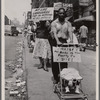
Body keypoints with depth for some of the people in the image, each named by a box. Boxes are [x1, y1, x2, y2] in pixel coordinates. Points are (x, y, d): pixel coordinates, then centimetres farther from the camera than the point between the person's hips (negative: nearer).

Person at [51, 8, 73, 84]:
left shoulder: (68, 23, 10)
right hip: (56, 42, -1)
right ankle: (56, 78, 11)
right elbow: (54, 33, -12)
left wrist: (71, 40, -26)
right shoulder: (54, 23, 2)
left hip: (64, 42, 2)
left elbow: (70, 32, -5)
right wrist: (58, 41, -29)